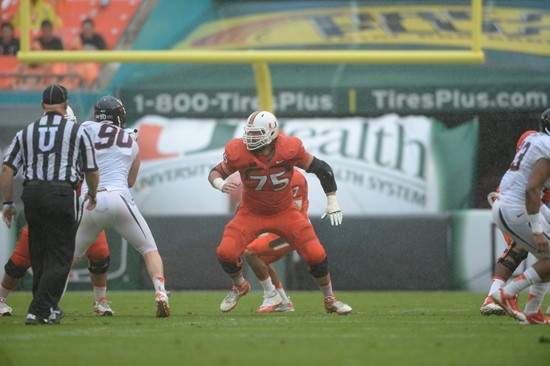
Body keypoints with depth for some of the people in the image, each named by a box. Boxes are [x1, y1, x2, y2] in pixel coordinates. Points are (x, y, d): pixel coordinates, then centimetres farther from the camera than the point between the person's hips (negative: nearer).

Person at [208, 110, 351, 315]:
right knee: (225, 253, -19)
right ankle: (240, 287, 16)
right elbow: (215, 173, -6)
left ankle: (330, 300, 16)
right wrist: (221, 184, -30)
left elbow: (321, 169, -8)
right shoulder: (239, 152, -21)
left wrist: (332, 201, -7)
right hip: (252, 213, 0)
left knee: (316, 255, -11)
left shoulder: (289, 149, -22)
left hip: (284, 212, 0)